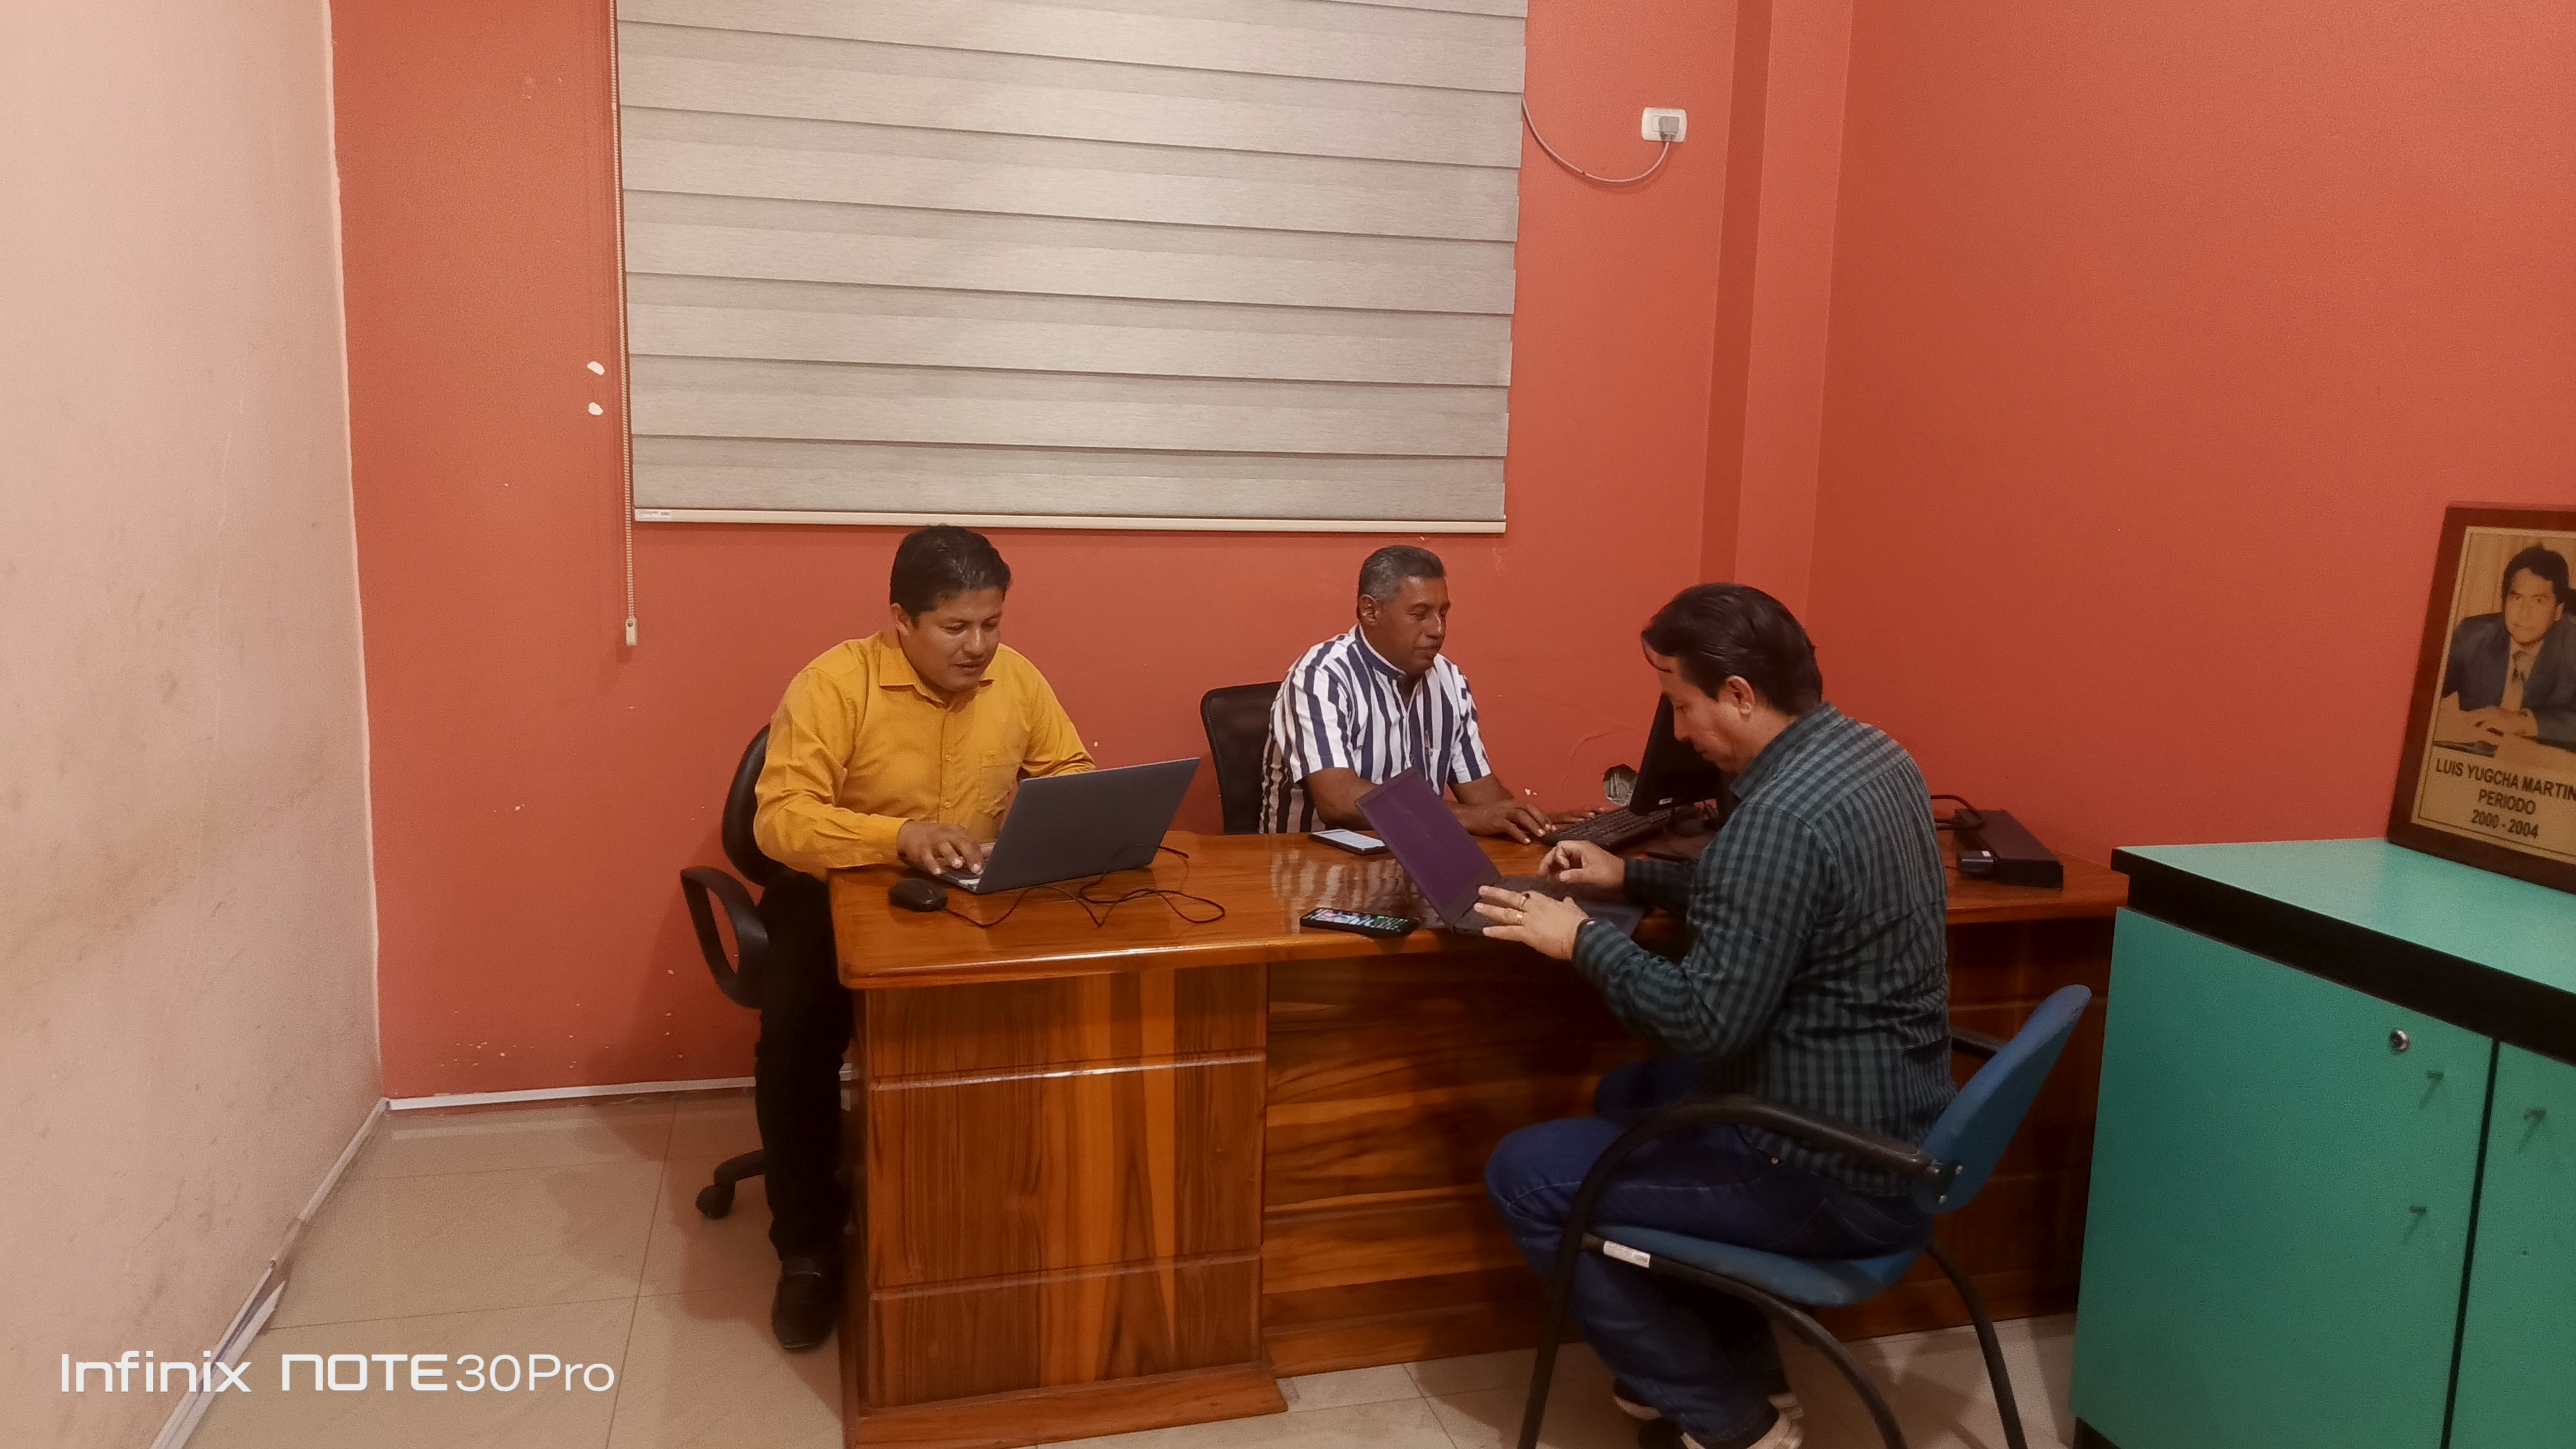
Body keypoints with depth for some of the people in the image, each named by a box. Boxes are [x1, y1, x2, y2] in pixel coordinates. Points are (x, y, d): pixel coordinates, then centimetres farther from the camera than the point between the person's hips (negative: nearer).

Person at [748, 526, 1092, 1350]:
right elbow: (780, 819, -26)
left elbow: (1072, 774, 7)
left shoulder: (1016, 679, -5)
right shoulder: (836, 681, -19)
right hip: (839, 890, -3)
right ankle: (809, 1247, -7)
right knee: (795, 1028, -30)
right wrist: (901, 835, -41)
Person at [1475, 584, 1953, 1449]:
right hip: (1893, 1130, 10)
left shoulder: (1783, 815, -27)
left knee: (1524, 1177, -4)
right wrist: (1629, 877, 14)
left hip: (1835, 1176, -10)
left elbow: (1710, 1020, -28)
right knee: (1630, 1096, 27)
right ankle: (1736, 1371, 29)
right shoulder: (1870, 755, 4)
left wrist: (1582, 940, -15)